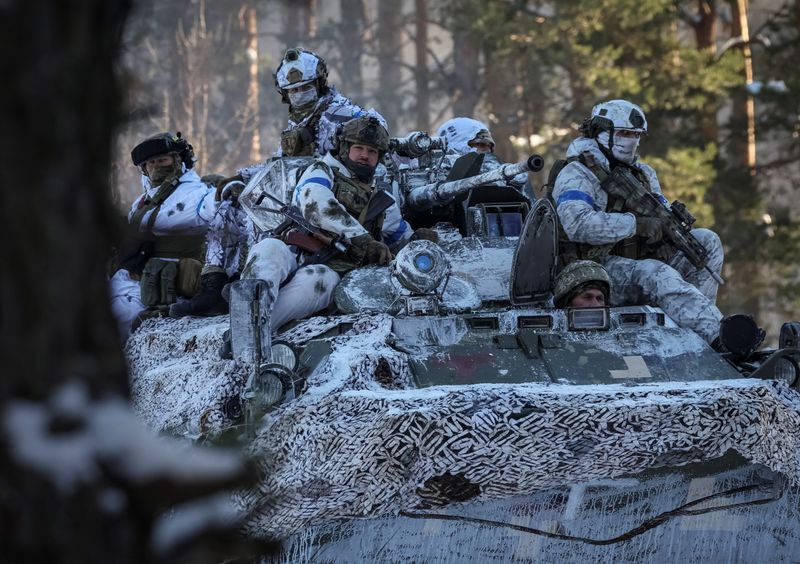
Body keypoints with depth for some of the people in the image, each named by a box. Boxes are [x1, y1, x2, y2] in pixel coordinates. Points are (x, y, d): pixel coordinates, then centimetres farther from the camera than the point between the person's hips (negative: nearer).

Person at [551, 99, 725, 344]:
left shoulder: (643, 173, 18)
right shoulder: (576, 175, -9)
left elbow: (658, 223, 16)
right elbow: (578, 224, -28)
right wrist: (637, 224, -26)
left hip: (638, 260, 9)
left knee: (707, 242, -3)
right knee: (657, 275, -35)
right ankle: (719, 337, -50)